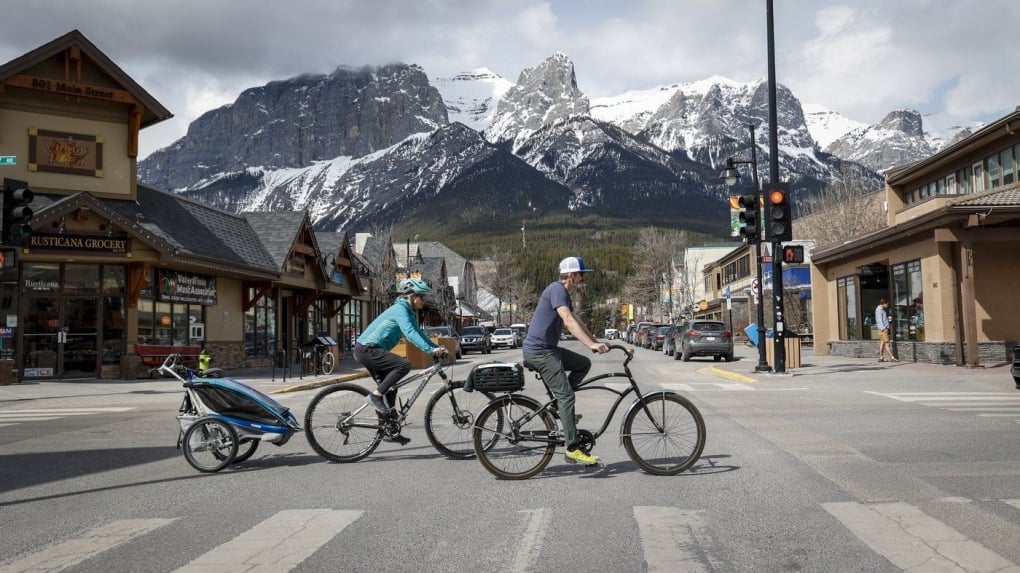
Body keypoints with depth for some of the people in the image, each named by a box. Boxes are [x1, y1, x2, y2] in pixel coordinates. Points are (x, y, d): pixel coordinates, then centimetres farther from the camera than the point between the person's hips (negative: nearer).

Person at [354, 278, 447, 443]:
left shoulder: (411, 312, 12)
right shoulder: (400, 309, -17)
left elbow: (418, 332, 15)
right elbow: (409, 333, -30)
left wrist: (436, 348, 3)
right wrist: (431, 350, -36)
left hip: (371, 350, 10)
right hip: (367, 349, -10)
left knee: (388, 389, 13)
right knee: (404, 365, -24)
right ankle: (375, 395, -14)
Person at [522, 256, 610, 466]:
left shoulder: (564, 293, 17)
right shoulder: (557, 290, -16)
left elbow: (577, 322, 21)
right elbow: (569, 321, -28)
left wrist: (597, 342, 15)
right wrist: (592, 344, -34)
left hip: (548, 349, 10)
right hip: (539, 350, -10)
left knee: (584, 364, 11)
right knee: (566, 395, -12)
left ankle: (558, 406, 13)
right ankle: (572, 449, -11)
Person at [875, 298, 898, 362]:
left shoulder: (882, 309, 20)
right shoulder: (879, 309, -10)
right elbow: (879, 320, -17)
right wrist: (883, 328, -21)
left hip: (885, 328, 10)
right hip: (882, 329, -10)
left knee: (882, 342, 8)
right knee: (886, 342, -11)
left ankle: (881, 357, 9)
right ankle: (892, 357, -15)